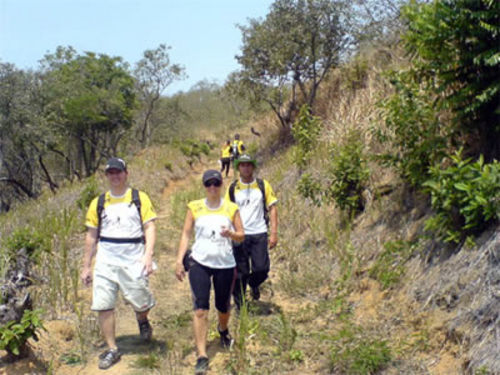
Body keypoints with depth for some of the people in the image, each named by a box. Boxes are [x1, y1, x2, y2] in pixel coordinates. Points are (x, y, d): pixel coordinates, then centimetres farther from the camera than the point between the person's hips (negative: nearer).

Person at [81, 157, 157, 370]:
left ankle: (142, 320, 36)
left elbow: (150, 227, -3)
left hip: (133, 259, -2)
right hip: (105, 260, 2)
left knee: (140, 301, -2)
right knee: (103, 305, -2)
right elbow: (91, 235, 12)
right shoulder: (98, 203, 10)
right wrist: (86, 267, 11)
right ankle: (112, 350, 13)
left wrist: (148, 255, -17)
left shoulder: (140, 198, 3)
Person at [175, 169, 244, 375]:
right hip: (199, 263, -1)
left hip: (225, 265, 1)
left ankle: (223, 330, 48)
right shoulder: (194, 207, 3)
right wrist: (179, 260, -3)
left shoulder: (231, 208, 3)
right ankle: (202, 356, -7)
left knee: (223, 306, 13)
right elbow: (186, 234, 5)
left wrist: (230, 234, -17)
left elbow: (241, 236, 5)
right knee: (200, 309, -11)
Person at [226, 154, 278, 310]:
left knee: (261, 269, -8)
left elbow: (272, 208, 4)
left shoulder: (263, 185, 4)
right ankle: (240, 305, 20)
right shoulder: (232, 188, 5)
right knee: (240, 273, 3)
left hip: (259, 234, 0)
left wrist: (274, 233, -3)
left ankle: (254, 284, 28)